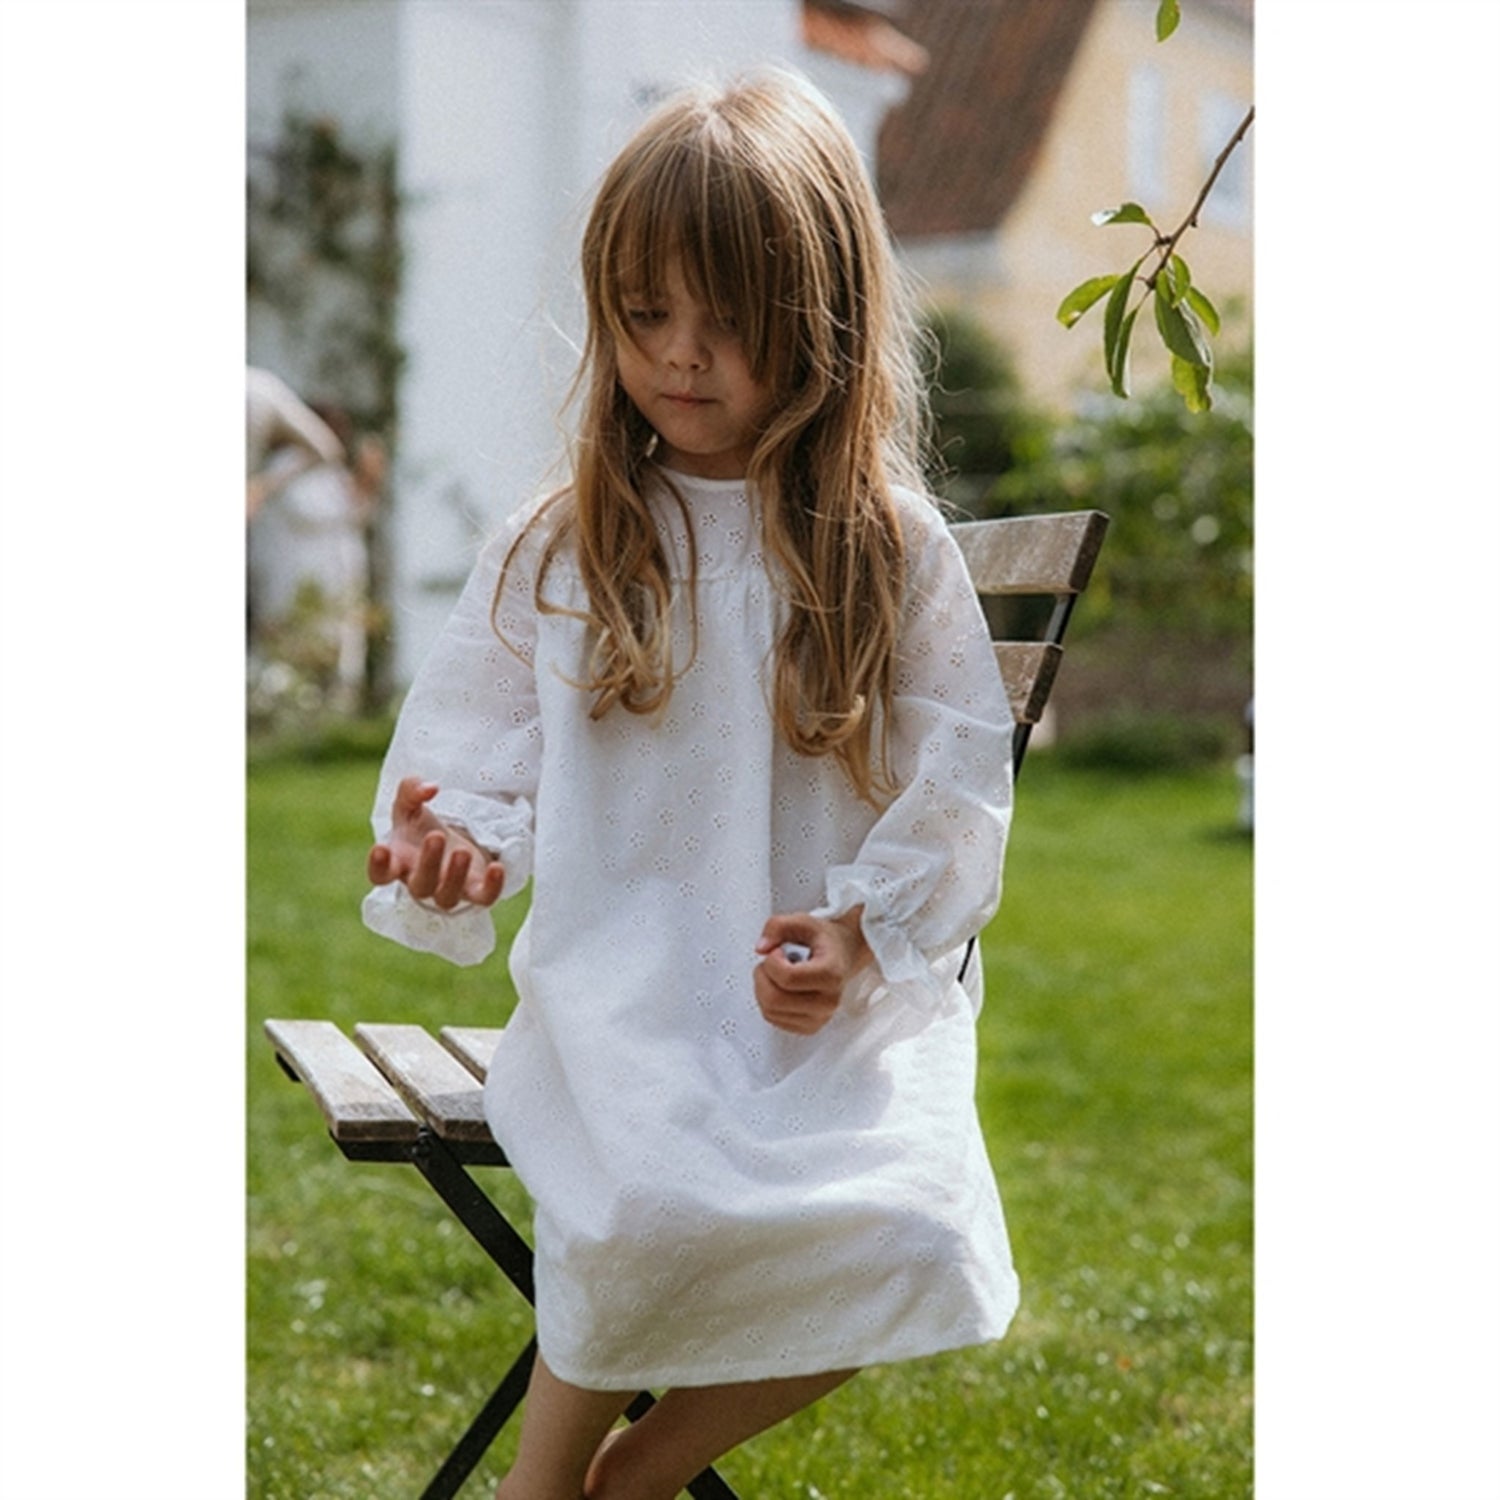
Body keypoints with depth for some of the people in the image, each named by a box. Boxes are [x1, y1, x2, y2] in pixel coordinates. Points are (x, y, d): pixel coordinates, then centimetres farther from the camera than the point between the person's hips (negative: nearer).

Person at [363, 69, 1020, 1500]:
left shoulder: (892, 548, 4)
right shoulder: (557, 548, 7)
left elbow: (960, 774, 4)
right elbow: (481, 735, 9)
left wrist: (865, 929, -11)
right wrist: (452, 841, -13)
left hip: (845, 994, 1)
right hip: (622, 978, -1)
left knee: (904, 1224, -25)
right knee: (647, 1199, -31)